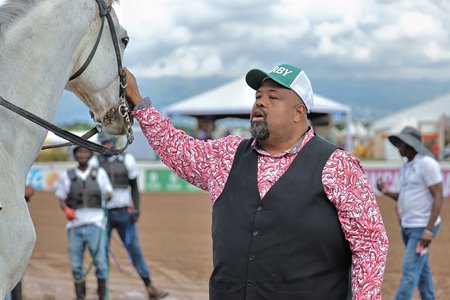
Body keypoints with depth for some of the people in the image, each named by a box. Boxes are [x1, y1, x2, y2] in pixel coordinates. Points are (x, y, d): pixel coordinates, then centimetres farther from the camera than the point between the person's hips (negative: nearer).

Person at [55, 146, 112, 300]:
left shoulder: (100, 173, 8)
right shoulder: (66, 176, 9)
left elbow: (109, 194, 13)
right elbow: (61, 200, 13)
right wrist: (66, 209, -8)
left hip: (95, 224, -1)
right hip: (75, 225, 1)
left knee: (100, 262, -9)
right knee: (76, 265, 2)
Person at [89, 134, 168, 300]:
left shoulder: (127, 160, 3)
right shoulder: (95, 162, 0)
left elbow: (134, 187, 8)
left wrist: (136, 209, -3)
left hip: (124, 213, 1)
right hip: (103, 213, 0)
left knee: (135, 249, 1)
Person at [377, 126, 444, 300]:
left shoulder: (427, 163, -14)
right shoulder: (406, 167, 13)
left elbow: (438, 197, -17)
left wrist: (429, 230, -23)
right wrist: (386, 192, -2)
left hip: (422, 227, -9)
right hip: (407, 226, 9)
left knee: (410, 270, -10)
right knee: (422, 271, 14)